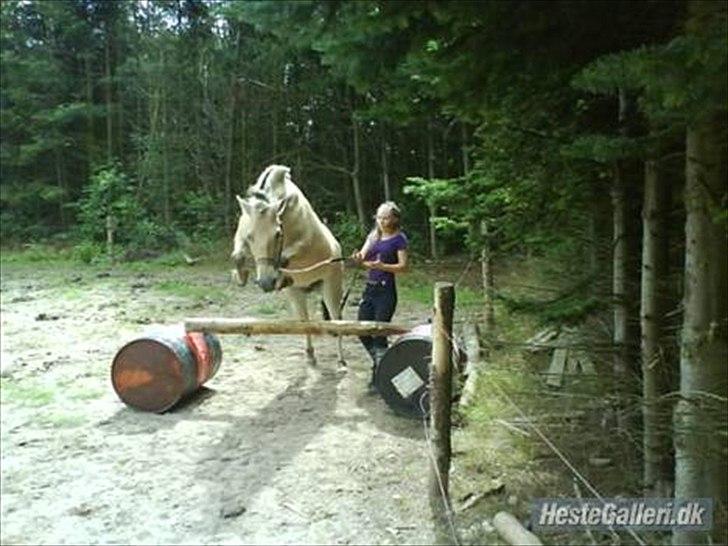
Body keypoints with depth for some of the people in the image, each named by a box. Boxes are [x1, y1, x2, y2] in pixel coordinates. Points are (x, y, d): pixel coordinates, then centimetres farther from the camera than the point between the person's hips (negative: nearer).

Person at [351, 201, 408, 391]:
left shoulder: (399, 239, -4)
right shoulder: (373, 236, 14)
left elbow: (403, 266, -12)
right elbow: (363, 255, 2)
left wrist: (382, 266, -27)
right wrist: (358, 258, -22)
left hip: (386, 291, -7)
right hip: (370, 288, 7)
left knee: (379, 333, -5)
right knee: (363, 332, 10)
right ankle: (380, 363, 31)